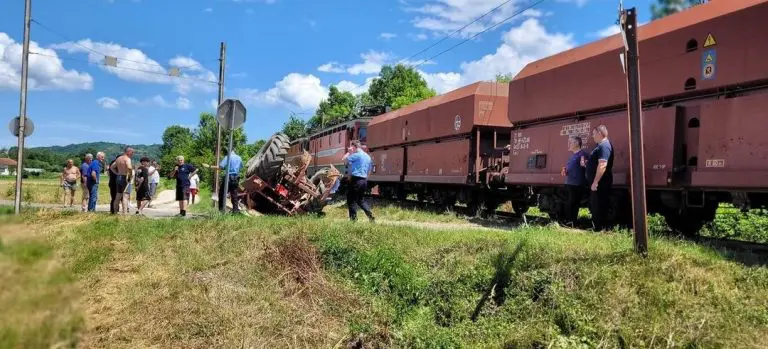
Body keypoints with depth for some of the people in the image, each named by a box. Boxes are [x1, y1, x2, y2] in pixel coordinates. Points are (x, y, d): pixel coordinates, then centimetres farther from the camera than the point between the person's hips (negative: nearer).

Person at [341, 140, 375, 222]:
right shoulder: (368, 157, 15)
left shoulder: (357, 155, -11)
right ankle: (371, 217, 14)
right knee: (360, 200, 20)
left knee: (351, 201, 1)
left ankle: (353, 219, 2)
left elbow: (344, 159, -3)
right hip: (364, 180, 8)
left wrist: (349, 152, 9)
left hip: (356, 180, -8)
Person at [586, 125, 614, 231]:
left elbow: (602, 165, -25)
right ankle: (598, 228, 22)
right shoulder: (600, 145, 18)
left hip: (600, 184, -11)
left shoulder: (604, 146, -16)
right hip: (597, 183, 11)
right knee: (594, 207, 15)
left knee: (599, 208, -6)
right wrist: (586, 163, 12)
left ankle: (601, 230, -1)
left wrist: (595, 182, -27)